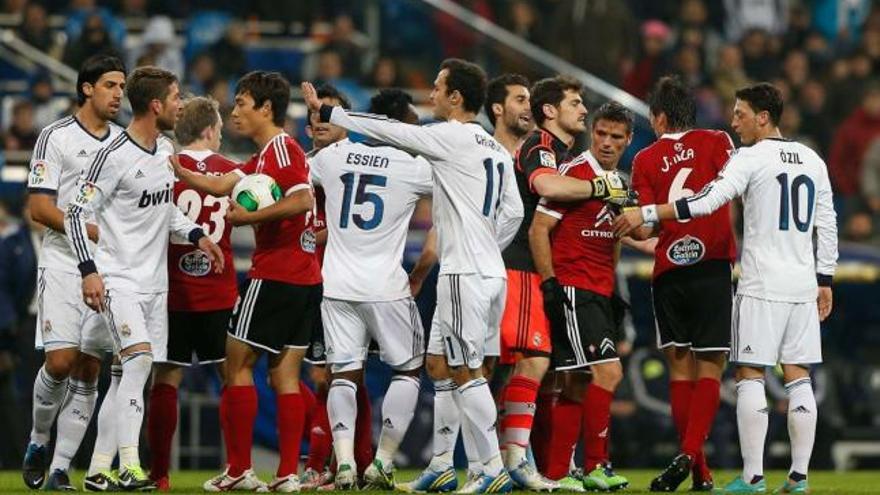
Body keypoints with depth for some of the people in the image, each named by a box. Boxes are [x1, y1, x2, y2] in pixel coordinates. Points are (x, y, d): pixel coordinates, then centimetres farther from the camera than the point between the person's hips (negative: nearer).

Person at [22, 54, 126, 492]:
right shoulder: (56, 137, -3)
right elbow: (39, 207, -9)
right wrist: (92, 231, -18)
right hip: (64, 264, -4)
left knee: (88, 370, 0)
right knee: (60, 361, -13)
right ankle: (38, 440, 12)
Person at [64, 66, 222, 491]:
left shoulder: (165, 149, 10)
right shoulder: (114, 156, -15)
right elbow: (76, 214, -13)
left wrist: (197, 236, 10)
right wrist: (89, 270, -20)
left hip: (154, 280, 8)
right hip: (117, 278, -8)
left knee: (137, 372, 4)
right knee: (139, 358, -22)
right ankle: (129, 467, -22)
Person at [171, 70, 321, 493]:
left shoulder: (280, 149, -11)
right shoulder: (267, 155, 19)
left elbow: (302, 201, -24)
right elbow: (220, 185, 15)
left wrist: (249, 217, -20)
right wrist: (175, 169, 9)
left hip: (274, 276, -9)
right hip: (306, 278, 9)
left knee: (238, 363, -1)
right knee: (285, 374, 6)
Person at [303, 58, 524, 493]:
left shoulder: (451, 137, -10)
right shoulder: (496, 150, 15)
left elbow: (389, 131, -6)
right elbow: (513, 213, 16)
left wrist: (326, 112, 2)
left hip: (465, 275, -9)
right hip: (488, 269, 9)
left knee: (464, 372, -7)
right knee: (439, 365, 15)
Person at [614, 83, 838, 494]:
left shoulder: (751, 158, -8)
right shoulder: (813, 161, 12)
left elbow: (707, 201, -18)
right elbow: (827, 225, 15)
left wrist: (646, 214, -17)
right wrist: (825, 281, 21)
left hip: (762, 286, -6)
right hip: (803, 285, 6)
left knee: (750, 376, -2)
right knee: (798, 378, 7)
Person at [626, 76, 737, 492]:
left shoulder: (645, 160, 5)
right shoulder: (716, 142, 4)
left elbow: (646, 227, -1)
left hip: (669, 271, 1)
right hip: (713, 266, -1)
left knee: (680, 367, 9)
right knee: (710, 366, 2)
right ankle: (690, 456, -14)